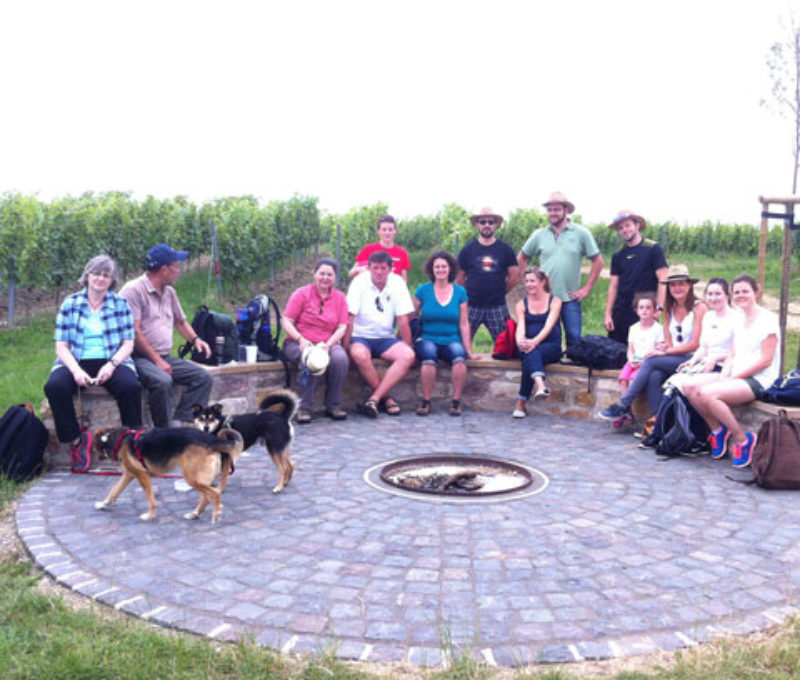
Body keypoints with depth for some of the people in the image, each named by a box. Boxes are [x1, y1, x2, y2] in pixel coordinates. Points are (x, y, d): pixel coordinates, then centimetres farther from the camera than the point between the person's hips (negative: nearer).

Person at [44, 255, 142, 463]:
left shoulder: (120, 304, 9)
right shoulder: (70, 303, 9)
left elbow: (128, 343, 5)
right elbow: (61, 345, 4)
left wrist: (111, 364, -14)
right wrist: (75, 370, -15)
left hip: (112, 362, 0)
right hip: (76, 361, 1)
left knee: (131, 387, -33)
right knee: (54, 387, -31)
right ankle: (76, 439, -13)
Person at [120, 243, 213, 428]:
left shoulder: (169, 292, 16)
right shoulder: (134, 290, -9)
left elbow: (180, 321, 29)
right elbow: (134, 333, -16)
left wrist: (195, 339, 9)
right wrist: (157, 360, -17)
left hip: (165, 357, 8)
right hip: (140, 358, -8)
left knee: (203, 377, -9)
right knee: (162, 381, -35)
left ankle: (178, 423, -17)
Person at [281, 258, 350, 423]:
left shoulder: (339, 297, 9)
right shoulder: (302, 294, 0)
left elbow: (342, 327, 3)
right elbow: (286, 321, -4)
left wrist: (328, 344, -15)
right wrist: (301, 339, -19)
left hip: (328, 344, 3)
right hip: (298, 343, -3)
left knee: (341, 358, -30)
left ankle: (333, 405, -15)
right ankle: (304, 408, -22)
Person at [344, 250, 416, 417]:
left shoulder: (397, 283, -1)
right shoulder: (360, 282, -8)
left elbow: (403, 320, 0)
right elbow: (349, 319, -11)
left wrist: (407, 350, -1)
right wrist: (344, 348, -16)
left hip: (385, 338, 3)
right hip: (361, 336, -3)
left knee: (408, 356, -25)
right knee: (359, 355, -36)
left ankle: (373, 400, -27)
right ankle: (385, 398, -17)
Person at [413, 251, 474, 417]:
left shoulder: (460, 292, 8)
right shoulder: (423, 290, 5)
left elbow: (464, 324, 9)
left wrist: (469, 350, 5)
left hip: (451, 340, 1)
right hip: (427, 339, -1)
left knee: (459, 356, -34)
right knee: (429, 356, -36)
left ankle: (456, 402, -20)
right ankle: (426, 401, -21)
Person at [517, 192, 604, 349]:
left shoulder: (581, 233, 0)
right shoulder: (539, 235, 6)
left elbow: (598, 261, 3)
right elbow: (521, 258, 16)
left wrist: (586, 288, -2)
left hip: (570, 298, -2)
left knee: (574, 338, -1)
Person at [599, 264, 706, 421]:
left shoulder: (699, 308, -4)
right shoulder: (669, 309, 16)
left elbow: (695, 344, -9)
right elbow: (668, 341, 12)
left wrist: (666, 351, -12)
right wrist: (664, 347, -11)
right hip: (672, 360, 5)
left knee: (650, 361, -25)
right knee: (654, 376, -29)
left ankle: (623, 405, -20)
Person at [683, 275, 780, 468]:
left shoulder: (767, 320, -8)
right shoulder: (739, 321, 16)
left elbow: (766, 360, -14)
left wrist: (733, 377, -15)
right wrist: (725, 375, -4)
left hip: (758, 380, -8)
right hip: (736, 377, 8)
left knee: (707, 394, -29)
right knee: (689, 387, -9)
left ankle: (743, 439, -14)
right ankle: (718, 429, 4)